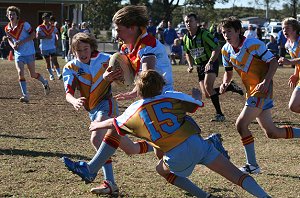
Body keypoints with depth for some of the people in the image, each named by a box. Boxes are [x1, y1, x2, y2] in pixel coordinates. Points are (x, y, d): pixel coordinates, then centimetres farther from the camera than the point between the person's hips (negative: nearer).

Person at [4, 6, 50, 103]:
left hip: (29, 52, -3)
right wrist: (13, 45, -5)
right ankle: (25, 96, -12)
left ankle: (45, 83, 36)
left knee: (33, 75, 4)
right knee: (20, 72, -15)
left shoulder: (24, 24, -14)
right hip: (18, 54, 3)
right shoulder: (7, 28, 1)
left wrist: (22, 42, -22)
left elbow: (33, 35, -12)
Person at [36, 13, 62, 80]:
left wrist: (56, 40, 5)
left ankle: (58, 74, -16)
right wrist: (46, 37, -27)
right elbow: (37, 36, -18)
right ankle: (51, 75, 16)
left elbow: (57, 33, 22)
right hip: (44, 48, -1)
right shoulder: (40, 28, -4)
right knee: (48, 62, 7)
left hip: (52, 47, 1)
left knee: (55, 61, -11)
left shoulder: (53, 27, 5)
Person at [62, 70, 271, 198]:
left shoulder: (135, 111, 13)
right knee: (234, 173, 2)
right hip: (196, 143, 1)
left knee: (163, 170, 29)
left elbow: (113, 124, 32)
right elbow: (198, 104, 22)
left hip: (177, 157, -1)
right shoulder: (172, 97, 12)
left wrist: (97, 125, 52)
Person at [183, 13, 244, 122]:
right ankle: (230, 86, 20)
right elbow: (188, 53, 22)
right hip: (200, 66, 7)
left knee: (208, 85, -30)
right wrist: (190, 65, 6)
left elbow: (216, 49, -17)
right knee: (206, 94, -2)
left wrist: (210, 62, -28)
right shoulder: (186, 38, 5)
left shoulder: (204, 34, -15)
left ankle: (219, 114, -22)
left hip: (211, 63, -7)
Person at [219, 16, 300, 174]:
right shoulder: (226, 50, 4)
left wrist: (266, 82, -26)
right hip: (251, 92, 8)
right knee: (272, 133, 10)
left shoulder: (253, 44, -16)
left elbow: (273, 62, -13)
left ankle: (252, 165, -7)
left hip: (262, 89, -8)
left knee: (241, 124, -16)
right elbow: (228, 71, 17)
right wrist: (224, 84, -4)